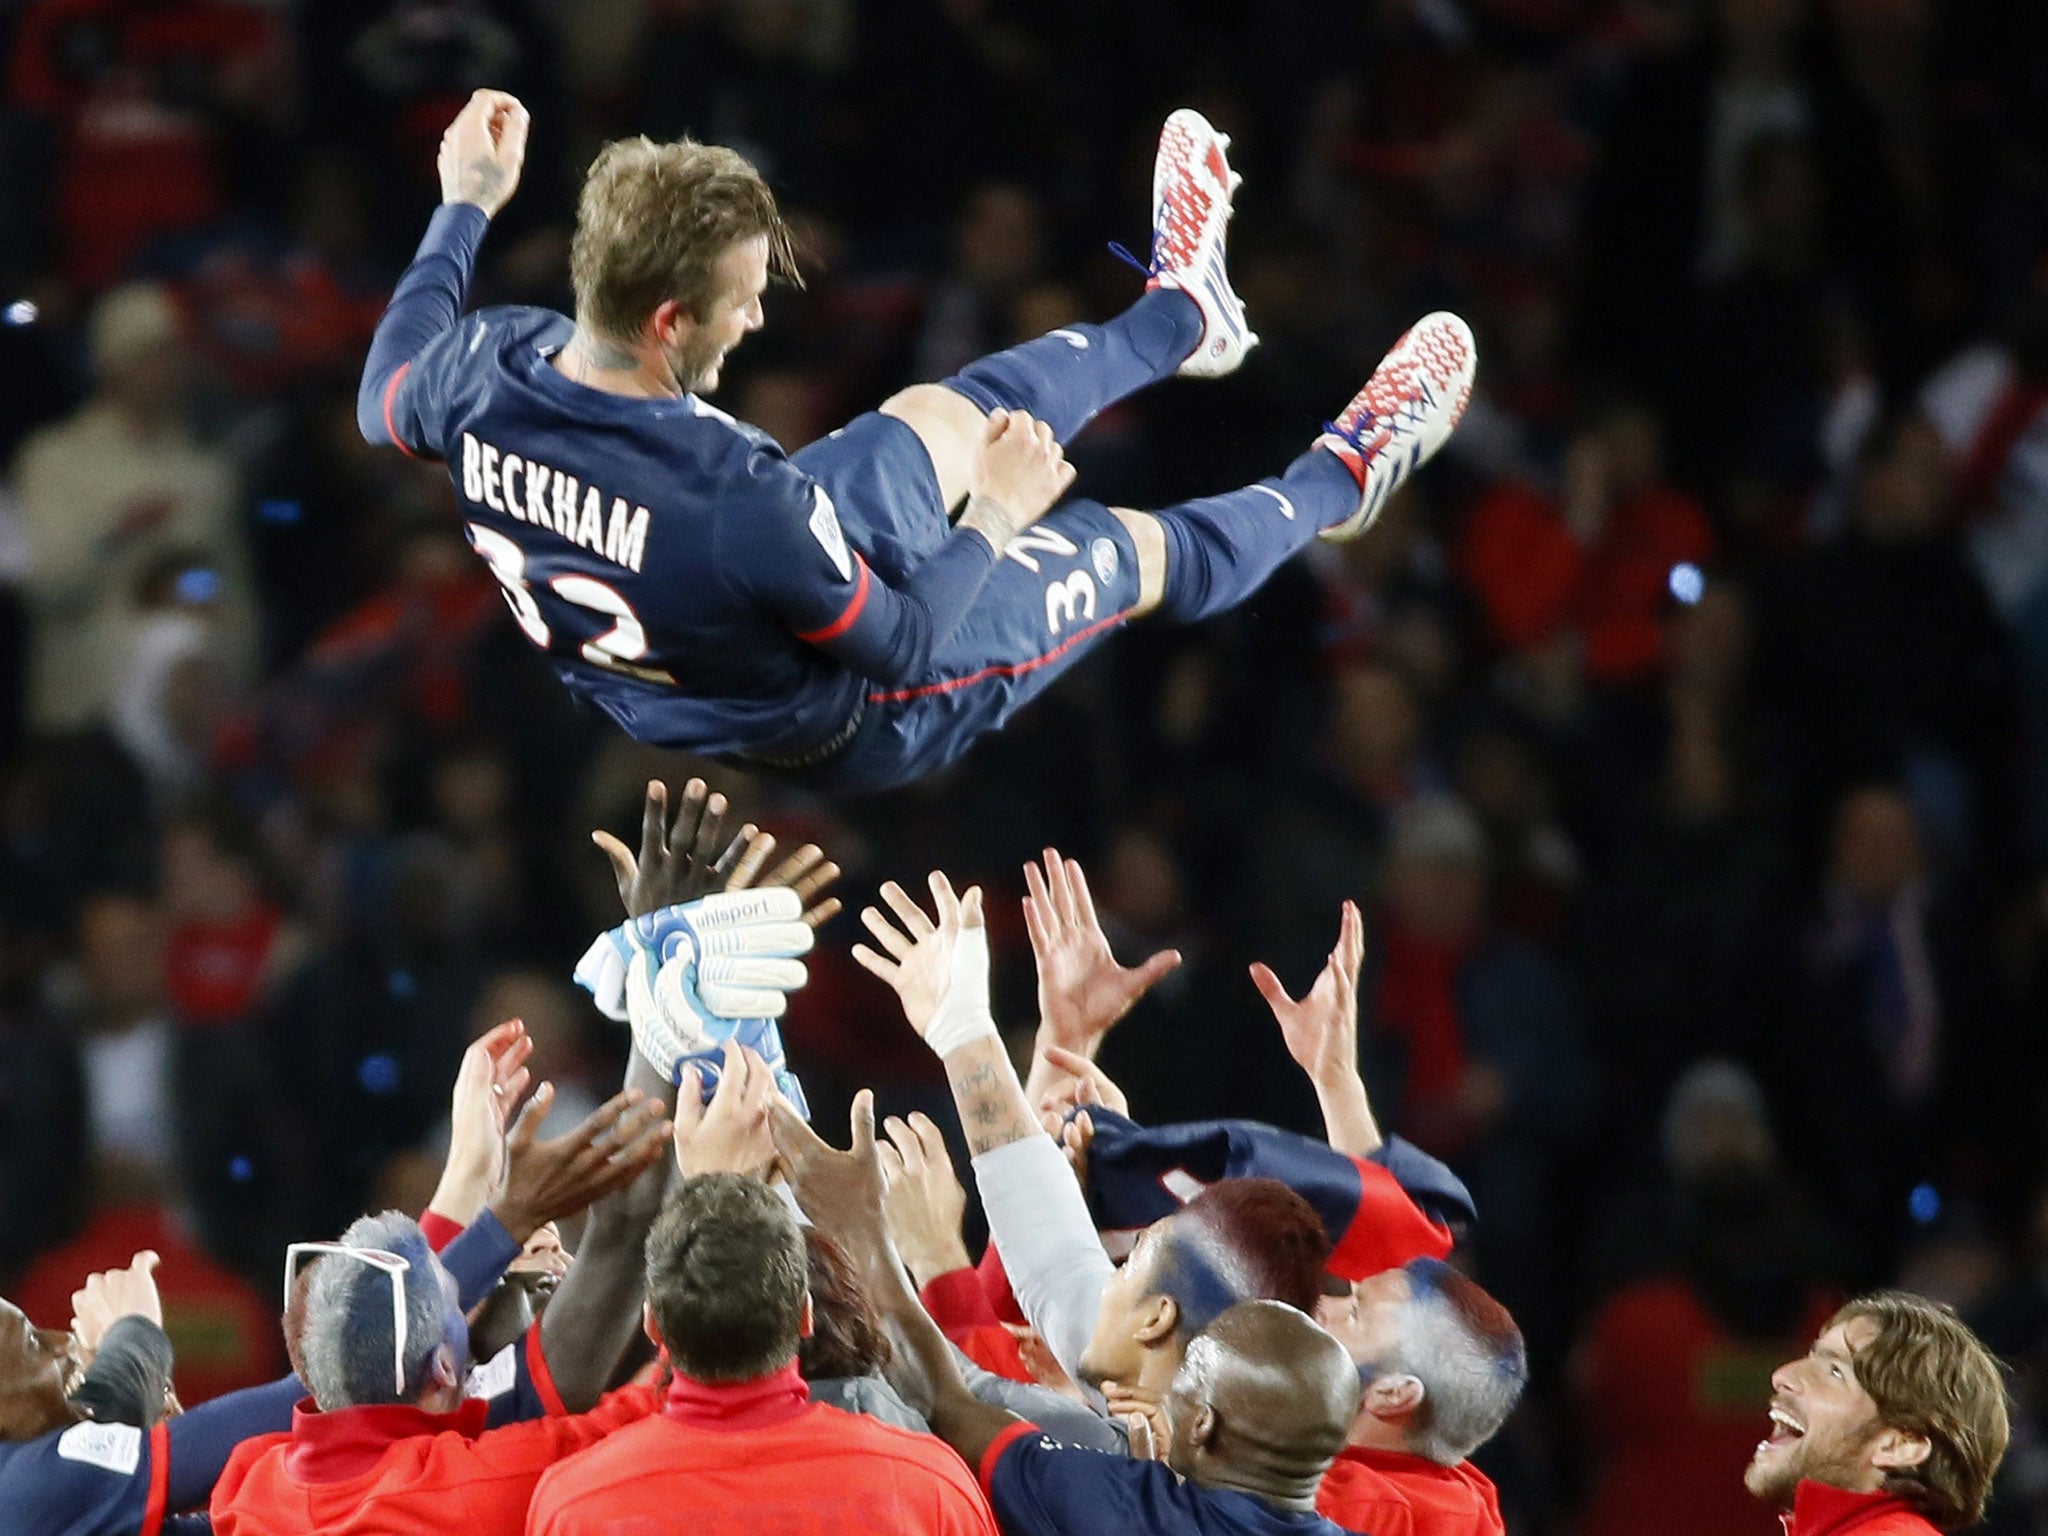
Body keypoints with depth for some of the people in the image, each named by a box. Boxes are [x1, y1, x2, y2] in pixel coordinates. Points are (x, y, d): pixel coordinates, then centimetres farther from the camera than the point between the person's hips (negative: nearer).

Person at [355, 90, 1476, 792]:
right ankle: (1339, 482, 46)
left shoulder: (483, 369, -29)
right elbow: (905, 645, -28)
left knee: (947, 413, 24)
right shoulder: (740, 506, -46)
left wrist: (465, 207, 8)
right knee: (1136, 545, 16)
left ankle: (1178, 317, 51)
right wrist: (996, 521, -11)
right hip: (840, 731, -6)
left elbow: (385, 401, -2)